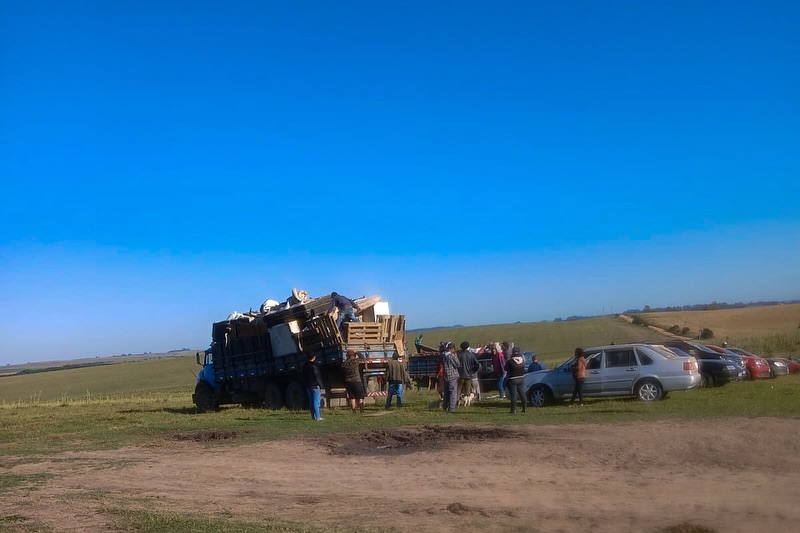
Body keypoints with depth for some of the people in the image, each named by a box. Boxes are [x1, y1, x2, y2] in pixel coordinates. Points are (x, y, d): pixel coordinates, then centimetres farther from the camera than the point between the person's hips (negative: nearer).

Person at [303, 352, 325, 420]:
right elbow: (317, 377, -17)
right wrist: (321, 386, -11)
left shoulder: (305, 365, 10)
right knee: (316, 401, -6)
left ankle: (313, 416, 17)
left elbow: (304, 375, 17)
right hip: (315, 386, -8)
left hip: (308, 386, 8)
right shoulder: (313, 366, -17)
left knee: (311, 401, 13)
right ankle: (317, 416, -6)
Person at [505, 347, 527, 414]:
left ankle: (514, 410, -1)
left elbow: (506, 369, -4)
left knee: (513, 395, -1)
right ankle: (525, 408, 17)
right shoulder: (522, 359, -2)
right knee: (522, 394, 12)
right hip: (521, 379, 5)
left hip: (513, 380, -5)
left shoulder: (510, 361, -17)